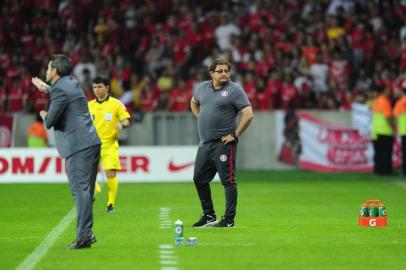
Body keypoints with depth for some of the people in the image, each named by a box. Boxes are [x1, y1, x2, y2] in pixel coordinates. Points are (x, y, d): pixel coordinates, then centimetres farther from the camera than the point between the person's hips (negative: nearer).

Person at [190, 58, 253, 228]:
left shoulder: (234, 90, -8)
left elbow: (248, 114, -14)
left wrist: (235, 135, -13)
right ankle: (209, 216, 23)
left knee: (228, 181, -5)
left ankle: (229, 219, -1)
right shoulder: (203, 88, 11)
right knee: (199, 179, 12)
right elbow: (194, 103, 32)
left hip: (223, 143, -7)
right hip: (204, 143, 7)